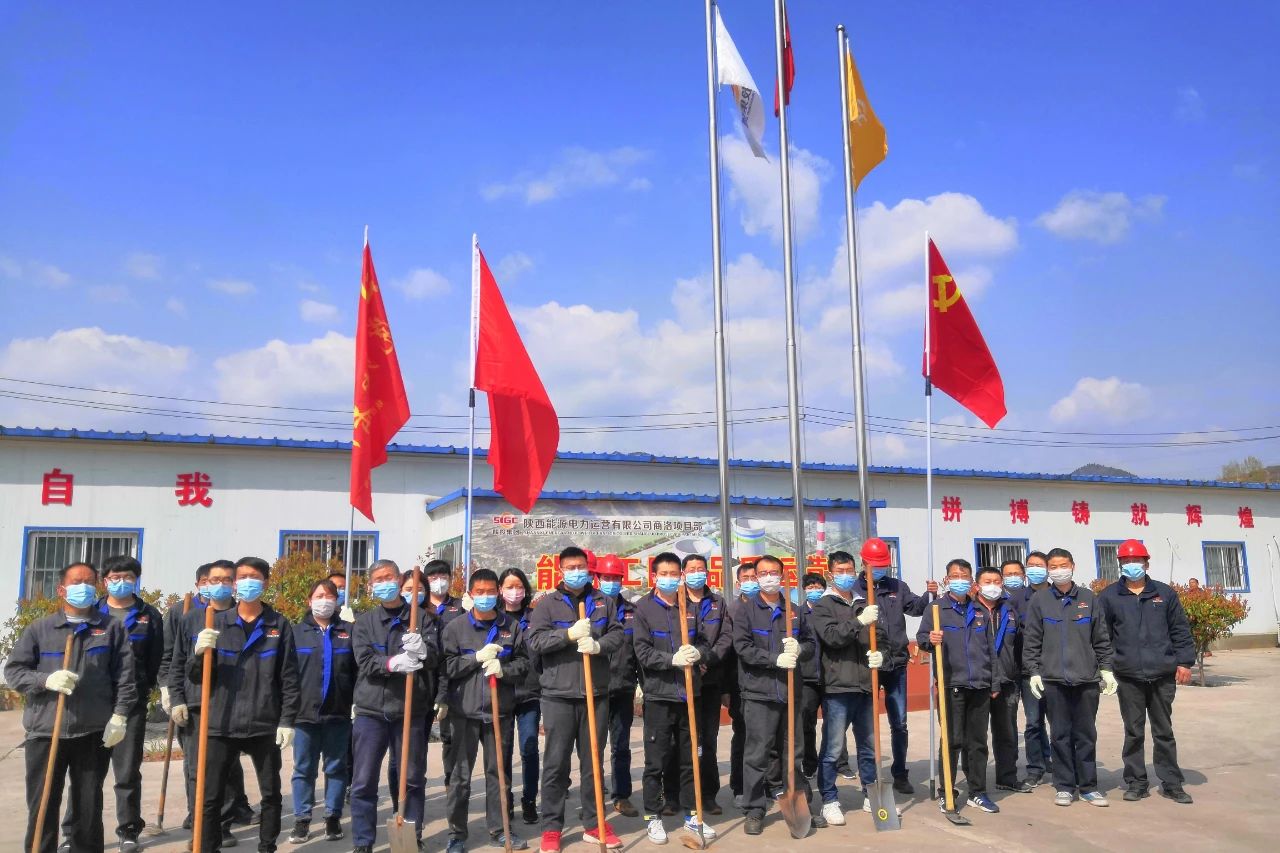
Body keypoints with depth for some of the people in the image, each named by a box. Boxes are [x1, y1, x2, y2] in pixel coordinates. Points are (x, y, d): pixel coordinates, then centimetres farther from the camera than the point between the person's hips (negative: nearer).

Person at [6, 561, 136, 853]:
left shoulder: (113, 628, 6)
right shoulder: (39, 628, 7)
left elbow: (125, 676, 2)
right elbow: (13, 671, 3)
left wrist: (119, 716, -6)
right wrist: (47, 680, -15)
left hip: (94, 733, 0)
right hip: (45, 732, 0)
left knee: (90, 807, 9)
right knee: (42, 807, 5)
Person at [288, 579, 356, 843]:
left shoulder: (349, 631, 5)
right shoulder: (297, 631, 4)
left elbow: (358, 670, 5)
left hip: (339, 713, 1)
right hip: (305, 712, 0)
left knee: (337, 767, 8)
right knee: (303, 769, 7)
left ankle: (333, 817, 19)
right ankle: (302, 819, 17)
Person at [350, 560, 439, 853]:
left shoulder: (422, 617, 5)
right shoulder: (364, 621, 7)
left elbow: (434, 657, -7)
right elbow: (365, 662, -7)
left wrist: (422, 650, -30)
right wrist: (393, 663, -27)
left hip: (410, 710, 0)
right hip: (371, 711, 1)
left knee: (412, 780, 9)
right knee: (363, 783, 4)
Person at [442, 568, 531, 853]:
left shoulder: (511, 626, 5)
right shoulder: (455, 627, 1)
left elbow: (523, 662, 5)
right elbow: (447, 667, -5)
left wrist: (503, 670, -13)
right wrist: (477, 658, -14)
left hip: (499, 711, 2)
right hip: (464, 712, -2)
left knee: (498, 771, 11)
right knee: (460, 774, 3)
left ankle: (498, 830, 23)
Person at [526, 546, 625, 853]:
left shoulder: (603, 601, 10)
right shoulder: (547, 603, 2)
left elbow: (617, 634, 4)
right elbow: (535, 641, -7)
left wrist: (598, 645, -16)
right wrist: (570, 634, -20)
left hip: (596, 693, 3)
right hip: (558, 695, -2)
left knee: (593, 762, 11)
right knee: (556, 764, 4)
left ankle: (594, 824, 22)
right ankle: (551, 828, 15)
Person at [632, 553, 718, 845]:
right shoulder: (643, 608, -3)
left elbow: (705, 641, 11)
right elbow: (642, 651, -10)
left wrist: (697, 652, -12)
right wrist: (673, 659, -23)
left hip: (689, 692, 4)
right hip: (658, 694, -4)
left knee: (689, 758, 13)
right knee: (656, 761, 3)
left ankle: (692, 814, 24)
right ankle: (652, 816, 16)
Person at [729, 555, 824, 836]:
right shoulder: (745, 609, -1)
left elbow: (810, 643, 11)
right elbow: (743, 648, -11)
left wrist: (799, 649, -12)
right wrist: (776, 659, -19)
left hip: (789, 691, 4)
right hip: (758, 692, -4)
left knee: (793, 753, 14)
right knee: (757, 754, 0)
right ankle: (754, 811, 11)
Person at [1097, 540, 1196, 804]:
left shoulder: (1165, 593, 7)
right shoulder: (1109, 597, 3)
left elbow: (1180, 631, 8)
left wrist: (1184, 662, 0)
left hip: (1163, 674, 1)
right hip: (1128, 676, -1)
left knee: (1164, 731, 10)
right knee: (1134, 732, 7)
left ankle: (1171, 783, 20)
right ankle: (1136, 782, 16)